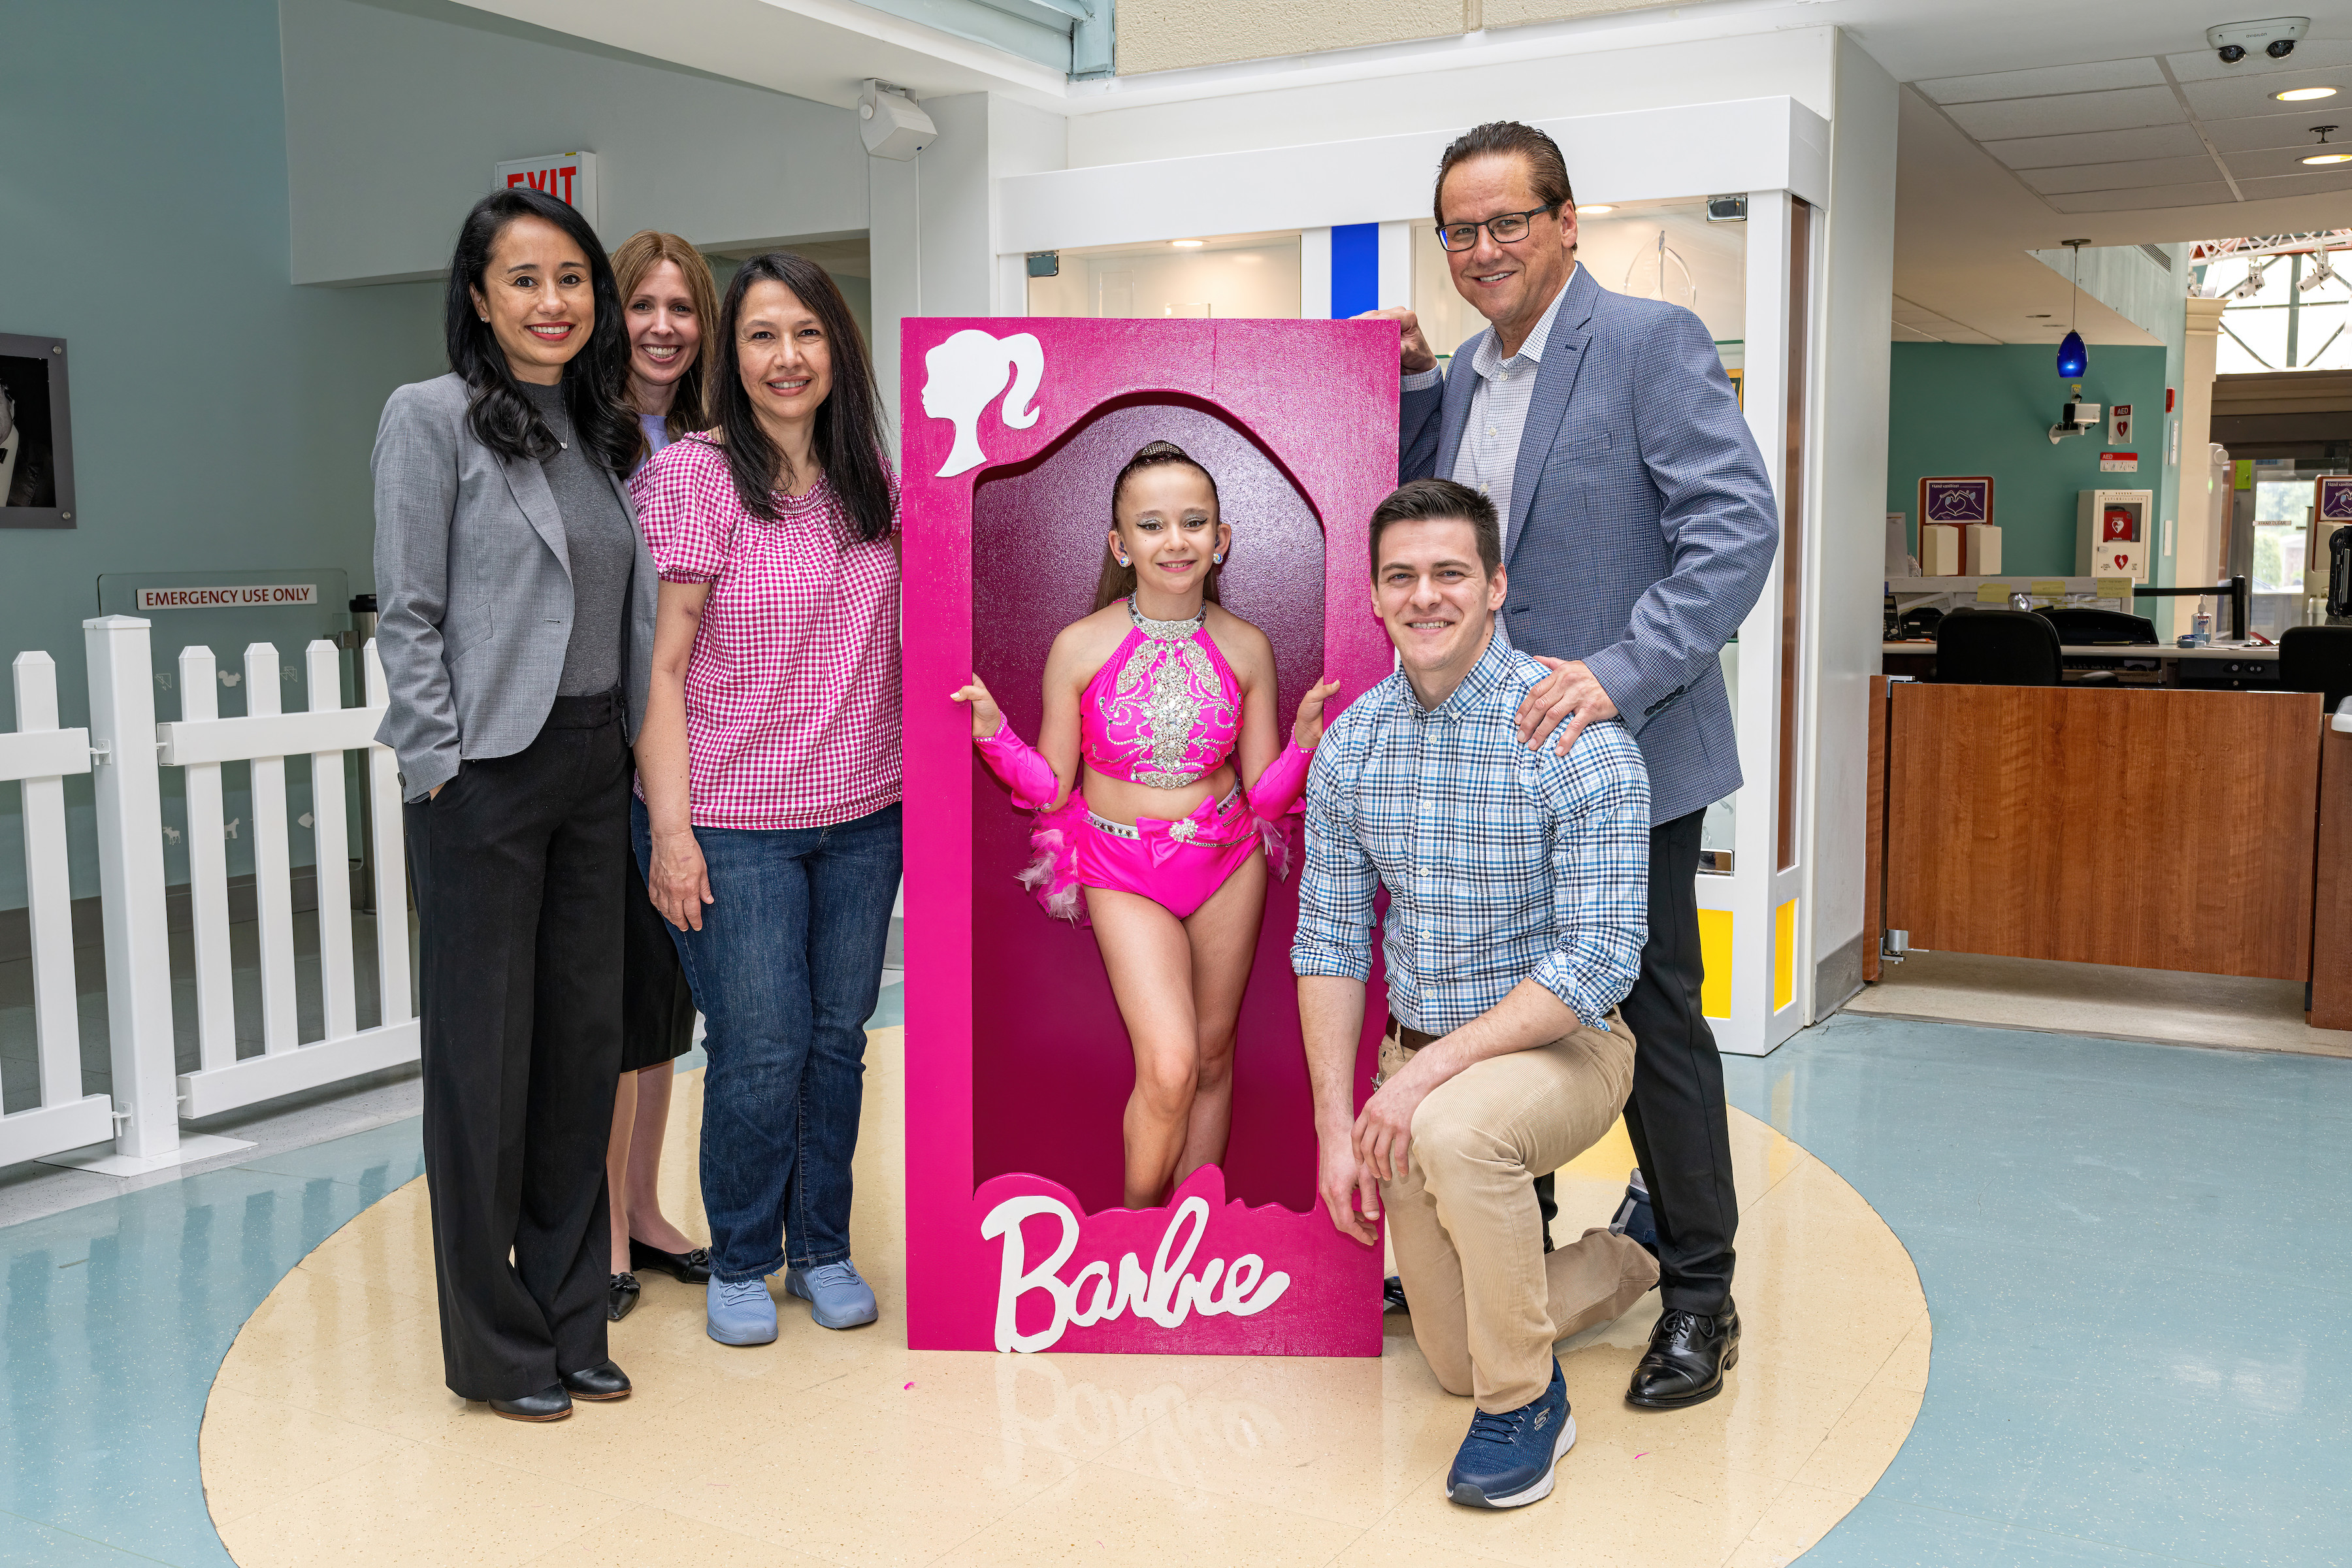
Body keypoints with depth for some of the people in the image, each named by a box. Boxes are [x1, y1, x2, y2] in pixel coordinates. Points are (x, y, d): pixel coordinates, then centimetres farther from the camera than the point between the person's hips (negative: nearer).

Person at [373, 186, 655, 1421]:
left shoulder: (603, 432, 14)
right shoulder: (431, 418, -4)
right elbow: (408, 614, -8)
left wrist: (645, 752, 11)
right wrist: (440, 764, -12)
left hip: (593, 769, 6)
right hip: (486, 774, -6)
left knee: (585, 1040, 10)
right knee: (483, 1054, 2)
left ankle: (569, 1319, 24)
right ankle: (495, 1346, 15)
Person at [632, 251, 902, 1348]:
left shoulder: (871, 478, 8)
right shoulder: (691, 478, -9)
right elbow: (658, 667, -10)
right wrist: (669, 826, -15)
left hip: (864, 815, 5)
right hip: (737, 824, -5)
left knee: (839, 1039, 11)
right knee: (760, 1052, -1)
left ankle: (822, 1248, 28)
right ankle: (741, 1264, 21)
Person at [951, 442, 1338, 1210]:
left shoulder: (1247, 648, -4)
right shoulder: (1080, 647, -10)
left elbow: (1264, 796, 1)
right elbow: (1052, 788, -2)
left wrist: (1304, 742, -17)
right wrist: (994, 735, -18)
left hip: (1227, 861, 3)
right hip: (1124, 871, -3)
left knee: (1213, 1059, 12)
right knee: (1168, 1067, -15)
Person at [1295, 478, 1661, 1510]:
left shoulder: (1576, 738, -19)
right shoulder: (1351, 745, -3)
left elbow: (1601, 957, -22)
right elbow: (1329, 941, 1)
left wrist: (1433, 1069, -28)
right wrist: (1335, 1125, -7)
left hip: (1563, 1042, -5)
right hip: (1419, 1063, 6)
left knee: (1456, 1131, -40)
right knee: (1453, 1363, 11)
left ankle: (1527, 1400, -15)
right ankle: (1629, 1261, 42)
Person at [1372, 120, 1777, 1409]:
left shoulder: (1652, 343, -10)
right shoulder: (1463, 373, 13)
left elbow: (1739, 528, -19)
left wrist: (1619, 673, -28)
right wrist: (1406, 387, 6)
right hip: (1494, 760, 7)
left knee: (1657, 1020, 3)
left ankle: (1699, 1296, 19)